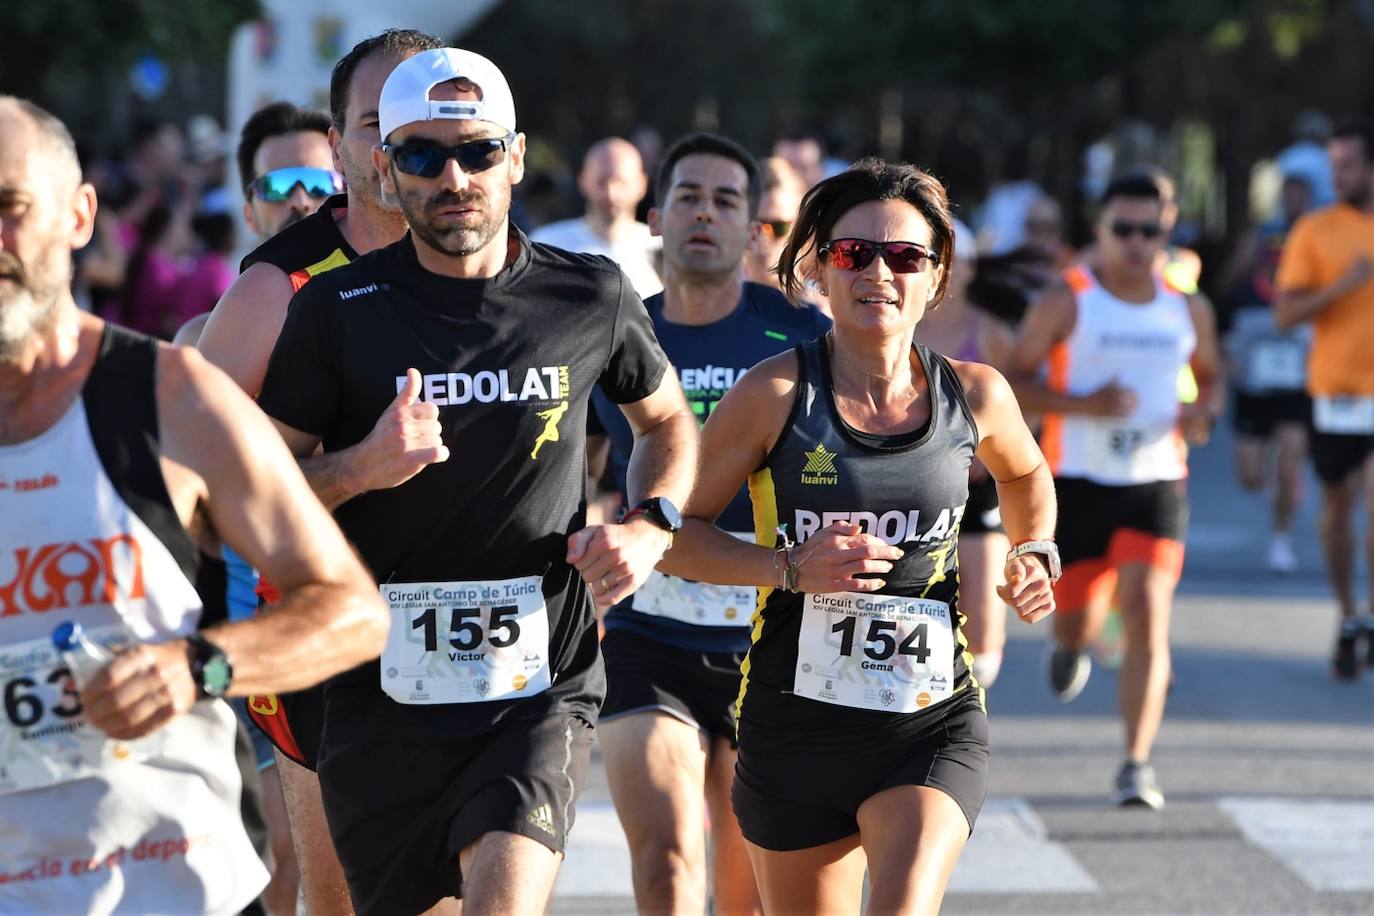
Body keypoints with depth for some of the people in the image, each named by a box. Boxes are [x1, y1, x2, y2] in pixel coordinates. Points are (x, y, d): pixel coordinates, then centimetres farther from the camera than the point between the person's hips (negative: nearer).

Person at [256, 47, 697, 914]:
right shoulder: (335, 312, -1)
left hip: (540, 687, -1)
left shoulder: (593, 298, 3)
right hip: (381, 688, 1)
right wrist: (360, 467, -17)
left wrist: (651, 527, 3)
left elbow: (669, 421, 21)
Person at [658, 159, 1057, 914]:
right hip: (796, 726, 0)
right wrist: (790, 566, -18)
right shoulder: (776, 394, -9)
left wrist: (1036, 555, 5)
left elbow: (1024, 475, 23)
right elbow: (672, 533, -5)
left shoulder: (973, 395, -1)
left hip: (932, 720, 0)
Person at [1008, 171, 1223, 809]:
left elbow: (1210, 378, 22)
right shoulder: (1066, 302, -5)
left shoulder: (1188, 310, 7)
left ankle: (1137, 765, -13)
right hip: (1077, 482, -1)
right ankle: (1070, 648, 51)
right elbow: (1011, 382, -6)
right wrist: (1084, 404, -20)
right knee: (1077, 621, 11)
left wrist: (1204, 412, -1)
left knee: (1148, 616, -14)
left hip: (1156, 481, 1)